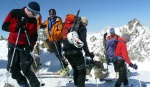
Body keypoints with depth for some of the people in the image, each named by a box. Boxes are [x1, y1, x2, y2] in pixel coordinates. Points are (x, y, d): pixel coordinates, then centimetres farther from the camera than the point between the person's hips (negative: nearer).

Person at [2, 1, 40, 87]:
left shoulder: (33, 20, -4)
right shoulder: (14, 13, -7)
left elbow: (34, 35, 2)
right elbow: (4, 26, -7)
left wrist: (32, 44, -14)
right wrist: (16, 26, -22)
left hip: (25, 46, -1)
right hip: (13, 45, 1)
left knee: (26, 68, -11)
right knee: (12, 68, 2)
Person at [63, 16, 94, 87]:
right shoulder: (82, 27, 3)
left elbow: (64, 39, 20)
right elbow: (83, 41, -8)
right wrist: (88, 53, -1)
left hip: (66, 52, 7)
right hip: (75, 51, -7)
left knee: (76, 70, 22)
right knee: (82, 72, 1)